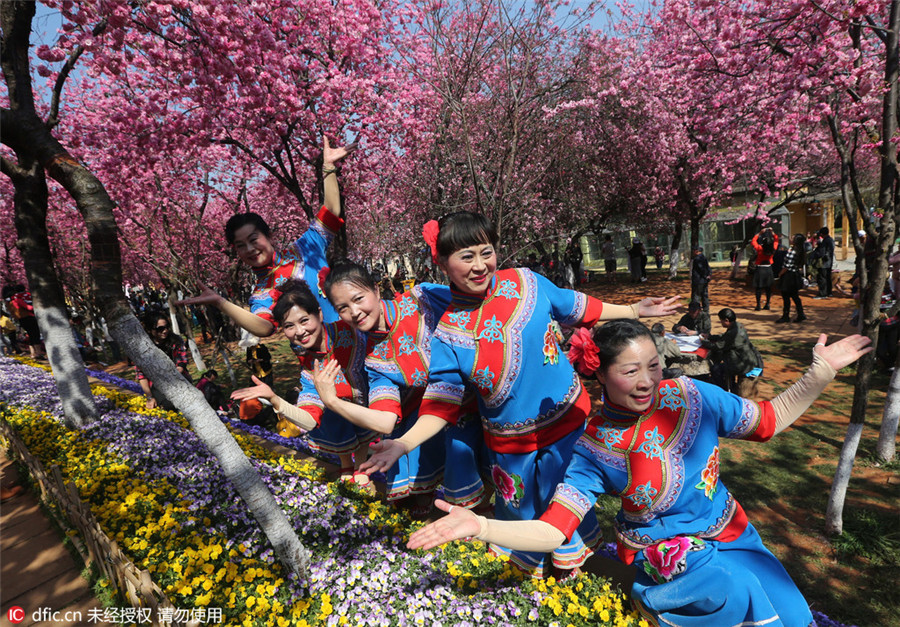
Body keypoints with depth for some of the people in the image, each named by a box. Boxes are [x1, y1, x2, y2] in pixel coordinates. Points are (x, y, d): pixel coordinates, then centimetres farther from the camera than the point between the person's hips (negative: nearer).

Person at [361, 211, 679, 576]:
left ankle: (575, 553, 52)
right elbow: (441, 404, -12)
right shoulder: (448, 334, -14)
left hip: (568, 418, 1)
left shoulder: (526, 282, -11)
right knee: (519, 509, 22)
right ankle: (527, 560, 57)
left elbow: (576, 308, 5)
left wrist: (635, 311, 8)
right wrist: (403, 444, -24)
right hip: (509, 442, 0)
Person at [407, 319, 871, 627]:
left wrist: (821, 372, -5)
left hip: (732, 535, 5)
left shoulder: (690, 395, -11)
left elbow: (770, 420, 3)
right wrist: (479, 526, -33)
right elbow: (553, 529, -20)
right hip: (667, 559, -4)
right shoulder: (593, 448, -17)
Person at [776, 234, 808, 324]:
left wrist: (780, 274, -8)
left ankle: (786, 316, 10)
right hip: (796, 275, 9)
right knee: (795, 296, 15)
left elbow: (787, 266, -20)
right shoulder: (801, 251, 5)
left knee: (786, 297, 2)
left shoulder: (792, 251, -22)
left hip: (788, 276, -9)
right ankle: (800, 315, 18)